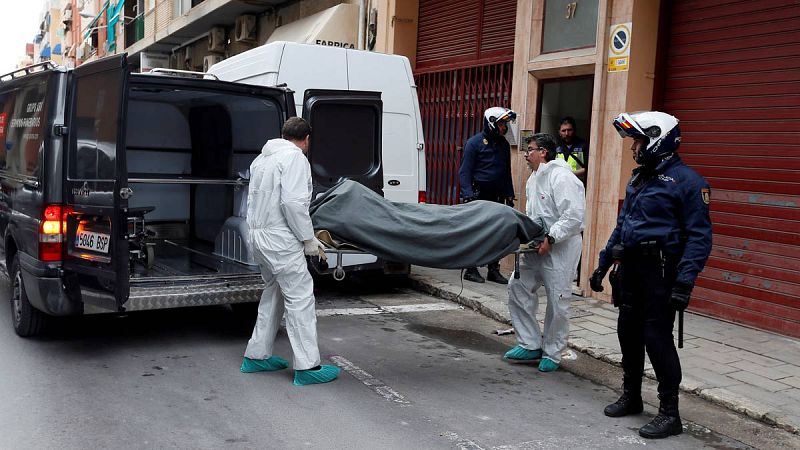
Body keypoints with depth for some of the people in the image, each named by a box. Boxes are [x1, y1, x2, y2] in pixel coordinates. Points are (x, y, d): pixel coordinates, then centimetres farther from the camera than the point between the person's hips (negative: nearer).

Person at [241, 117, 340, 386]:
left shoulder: (262, 158, 19)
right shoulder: (294, 156, -9)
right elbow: (293, 202, -20)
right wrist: (309, 239, -12)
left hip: (257, 235, 9)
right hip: (280, 238, -9)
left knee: (273, 294, 19)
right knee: (300, 298, -6)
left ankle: (256, 356, 25)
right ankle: (307, 367, -5)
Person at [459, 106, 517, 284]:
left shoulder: (504, 144, 14)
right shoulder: (475, 143, -5)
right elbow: (464, 171, -8)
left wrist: (509, 196, 15)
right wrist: (468, 195, -17)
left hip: (497, 196, 6)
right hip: (478, 195, -6)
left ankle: (493, 270, 15)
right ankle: (471, 270, 4)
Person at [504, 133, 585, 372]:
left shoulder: (561, 177, -17)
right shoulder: (534, 178, 13)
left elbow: (574, 216, -23)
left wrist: (550, 239, -23)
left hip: (561, 248, -9)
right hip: (538, 246, 9)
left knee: (557, 301, -1)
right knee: (518, 286, 6)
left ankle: (552, 354, 14)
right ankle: (530, 345, 16)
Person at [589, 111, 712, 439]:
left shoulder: (686, 181, -12)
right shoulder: (638, 178, 15)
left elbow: (699, 236, -16)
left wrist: (685, 282, -23)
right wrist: (603, 264, 20)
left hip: (660, 270, -8)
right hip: (630, 268, 8)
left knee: (657, 338, -6)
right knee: (628, 332, 14)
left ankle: (669, 414, 5)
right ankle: (631, 397, 31)